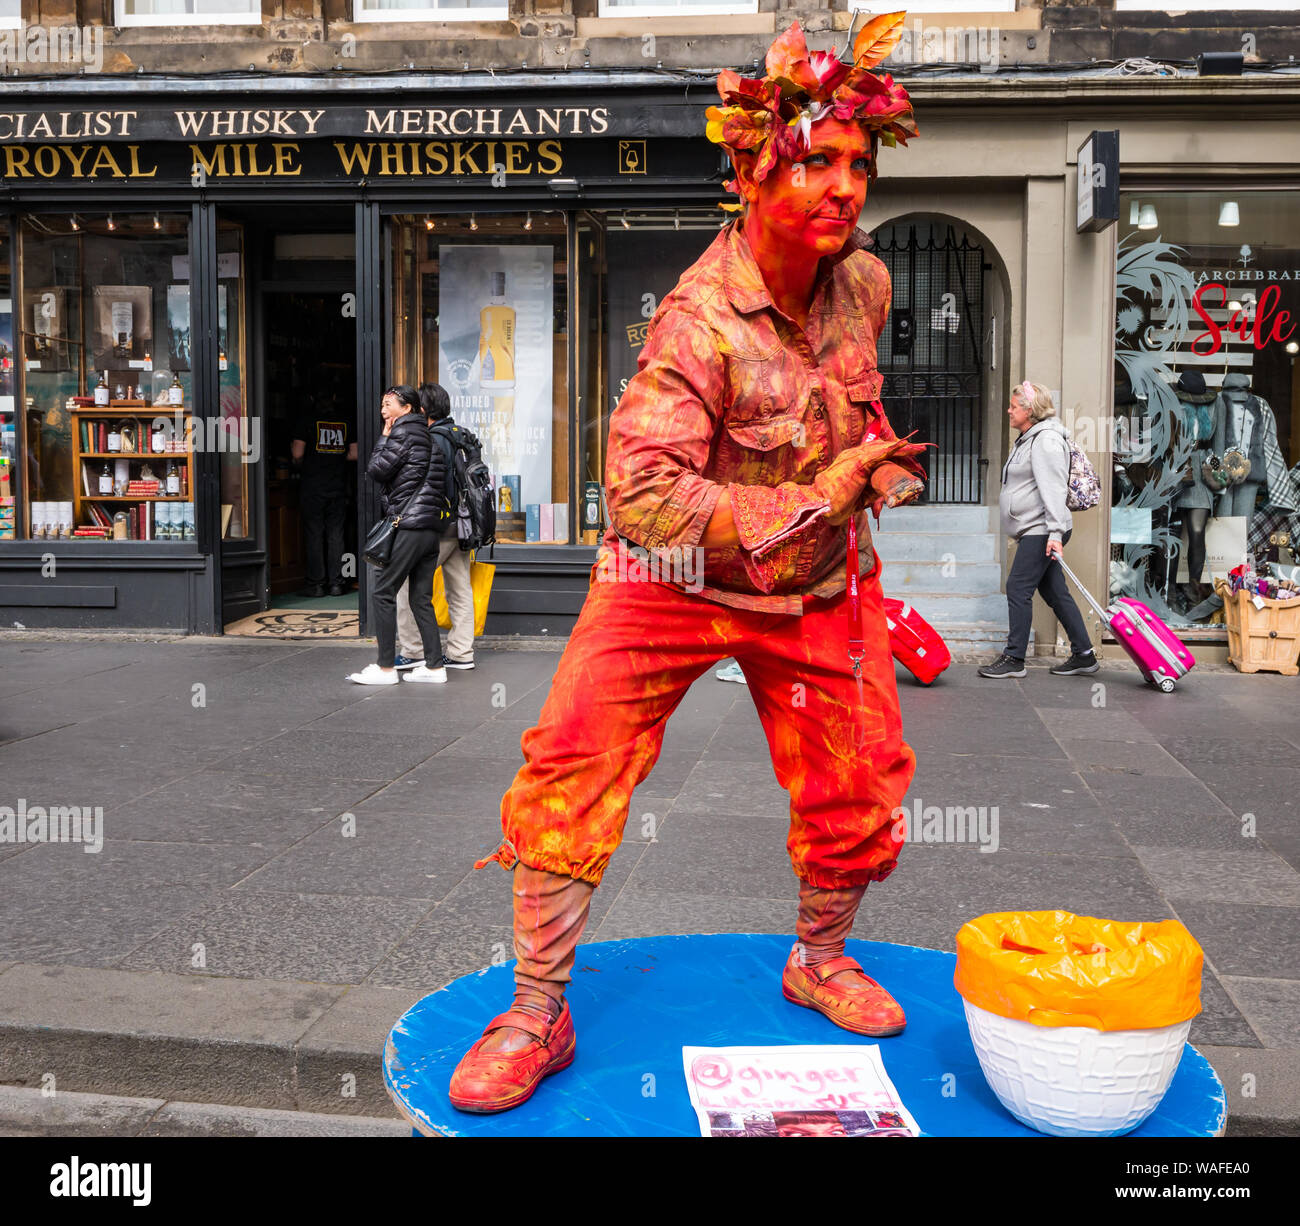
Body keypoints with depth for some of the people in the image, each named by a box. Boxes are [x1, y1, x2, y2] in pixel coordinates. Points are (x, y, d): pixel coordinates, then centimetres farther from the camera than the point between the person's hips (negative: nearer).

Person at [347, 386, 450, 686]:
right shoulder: (427, 435, 19)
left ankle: (386, 668, -2)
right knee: (422, 598, 11)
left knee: (382, 592, -3)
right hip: (433, 527, 9)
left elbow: (376, 471, -6)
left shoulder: (403, 432, -6)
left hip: (408, 525, -9)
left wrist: (383, 438, 5)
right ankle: (434, 666, 10)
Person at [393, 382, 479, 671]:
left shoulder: (433, 440, -14)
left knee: (409, 584, 1)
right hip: (461, 523, 9)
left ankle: (411, 651, 3)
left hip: (440, 526, -9)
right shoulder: (461, 436, 14)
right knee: (460, 589, 10)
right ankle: (461, 653, 14)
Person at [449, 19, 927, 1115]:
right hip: (676, 576, -5)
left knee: (860, 780, 9)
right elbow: (643, 496, -32)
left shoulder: (867, 280, -3)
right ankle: (538, 1015, 5)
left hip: (819, 583, 6)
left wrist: (875, 454, 4)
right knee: (572, 764, -13)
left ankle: (819, 961, 38)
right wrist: (814, 497, -26)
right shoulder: (701, 320, -25)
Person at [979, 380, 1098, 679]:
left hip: (1040, 531, -10)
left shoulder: (1047, 440, -13)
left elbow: (1053, 489, -21)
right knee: (1056, 593, 10)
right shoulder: (1028, 439, 19)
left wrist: (1055, 533, -26)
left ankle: (1014, 659, -2)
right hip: (1032, 531, 10)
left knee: (1018, 589, -8)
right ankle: (1084, 656, 15)